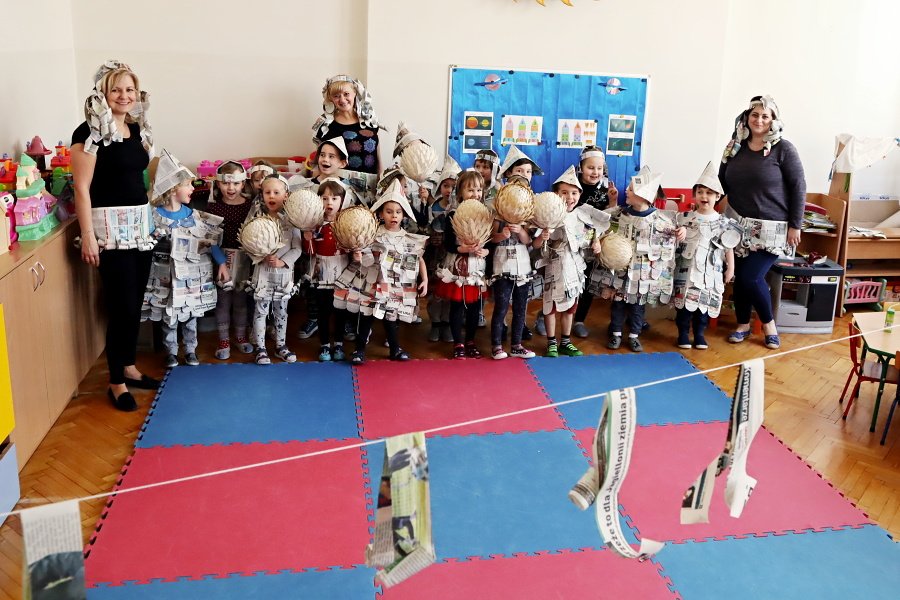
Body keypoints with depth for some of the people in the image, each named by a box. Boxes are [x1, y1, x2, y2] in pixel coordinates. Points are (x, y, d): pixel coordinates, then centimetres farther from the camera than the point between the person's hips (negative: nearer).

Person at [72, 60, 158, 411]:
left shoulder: (137, 129, 11)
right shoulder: (90, 132, -11)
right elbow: (82, 188, -13)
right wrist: (87, 236, -17)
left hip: (141, 222, 7)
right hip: (110, 225, -7)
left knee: (136, 301, 13)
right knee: (122, 305, -4)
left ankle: (128, 367, 28)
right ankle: (116, 382, 9)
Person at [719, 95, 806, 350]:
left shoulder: (783, 149, -8)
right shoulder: (736, 147, 5)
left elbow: (798, 187, -8)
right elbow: (722, 181, 17)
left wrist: (795, 225, -9)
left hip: (772, 228, -4)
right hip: (739, 225, 4)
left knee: (751, 277, -9)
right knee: (740, 276, 5)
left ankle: (769, 323, 15)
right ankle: (743, 324, 25)